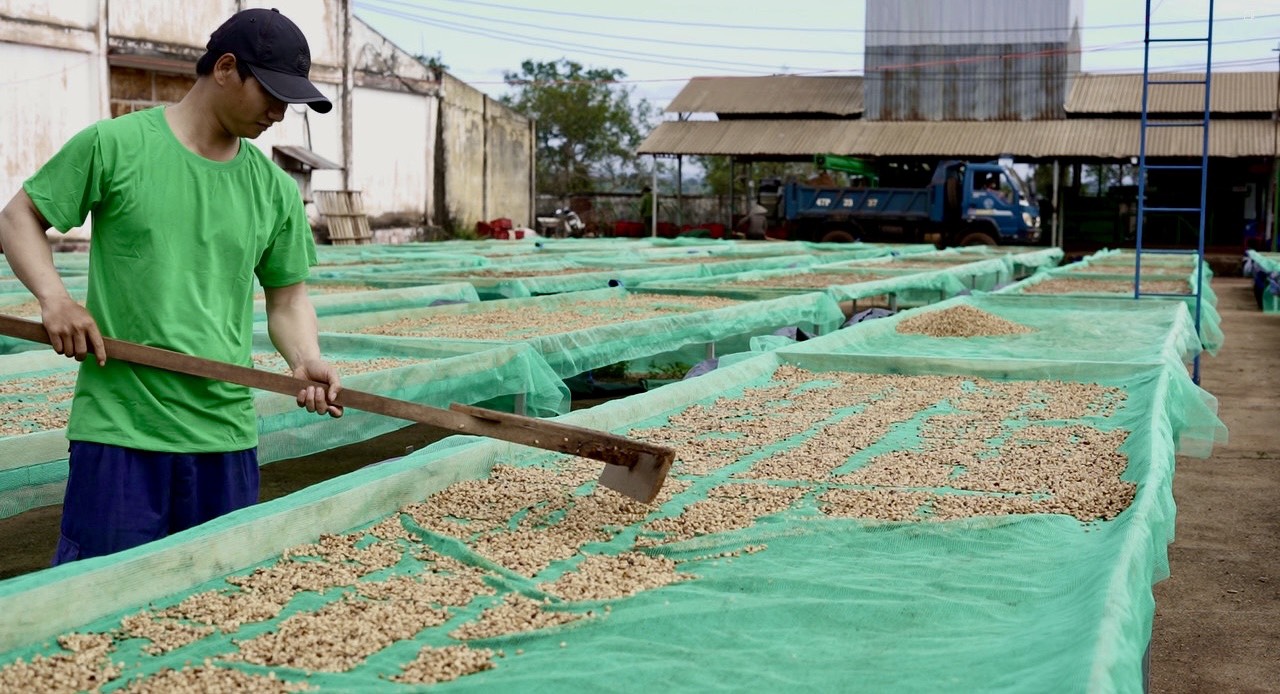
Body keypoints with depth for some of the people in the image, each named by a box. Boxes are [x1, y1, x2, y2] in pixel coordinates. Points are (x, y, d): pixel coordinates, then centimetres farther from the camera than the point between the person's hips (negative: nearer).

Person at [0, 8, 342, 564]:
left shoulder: (275, 190, 9)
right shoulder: (112, 145, -2)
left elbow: (287, 294, 16)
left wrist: (306, 360, -5)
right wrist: (53, 297, -11)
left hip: (227, 435, 4)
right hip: (119, 429, -4)